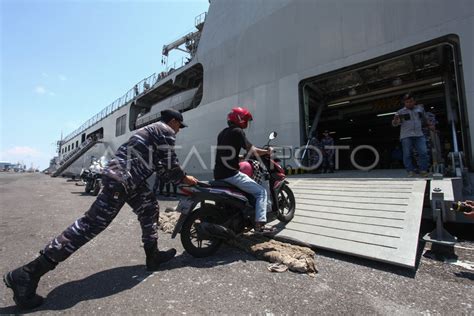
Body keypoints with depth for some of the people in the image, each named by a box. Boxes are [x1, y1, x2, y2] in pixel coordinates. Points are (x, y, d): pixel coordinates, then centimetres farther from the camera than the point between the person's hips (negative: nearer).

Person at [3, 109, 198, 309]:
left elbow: (161, 168, 26)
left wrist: (181, 180, 28)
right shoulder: (166, 131, -4)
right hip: (121, 178, -11)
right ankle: (28, 274, 2)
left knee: (149, 208, 17)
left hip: (130, 178, 11)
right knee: (91, 224, -8)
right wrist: (185, 179, 9)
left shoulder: (154, 130, 26)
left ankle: (152, 256, 26)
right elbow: (170, 166, -8)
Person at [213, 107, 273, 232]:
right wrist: (267, 151, 3)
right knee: (261, 192, -2)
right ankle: (259, 224, -8)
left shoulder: (222, 133, 17)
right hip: (231, 174, -9)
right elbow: (252, 150, -14)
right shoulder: (237, 131, -9)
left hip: (218, 175, 9)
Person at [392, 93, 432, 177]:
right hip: (406, 136, -2)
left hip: (419, 135, 3)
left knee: (423, 153, -5)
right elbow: (395, 124, -1)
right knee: (407, 154, -4)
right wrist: (395, 121, -22)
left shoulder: (420, 108, 16)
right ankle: (410, 171, 2)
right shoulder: (400, 112, 6)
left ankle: (423, 170, 4)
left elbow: (424, 120, 31)